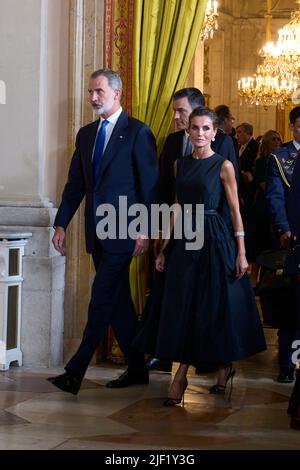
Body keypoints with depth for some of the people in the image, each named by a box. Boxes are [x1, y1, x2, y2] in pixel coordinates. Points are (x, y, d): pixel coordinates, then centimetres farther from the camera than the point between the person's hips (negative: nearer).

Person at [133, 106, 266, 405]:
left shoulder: (223, 166, -4)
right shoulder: (181, 164, 10)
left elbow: (235, 209, -4)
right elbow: (178, 209, 12)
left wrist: (241, 251, -8)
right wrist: (164, 248, 8)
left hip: (213, 239, -5)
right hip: (184, 240, 5)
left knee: (214, 305, -1)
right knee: (181, 305, 4)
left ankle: (225, 364, 16)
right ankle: (180, 375, 12)